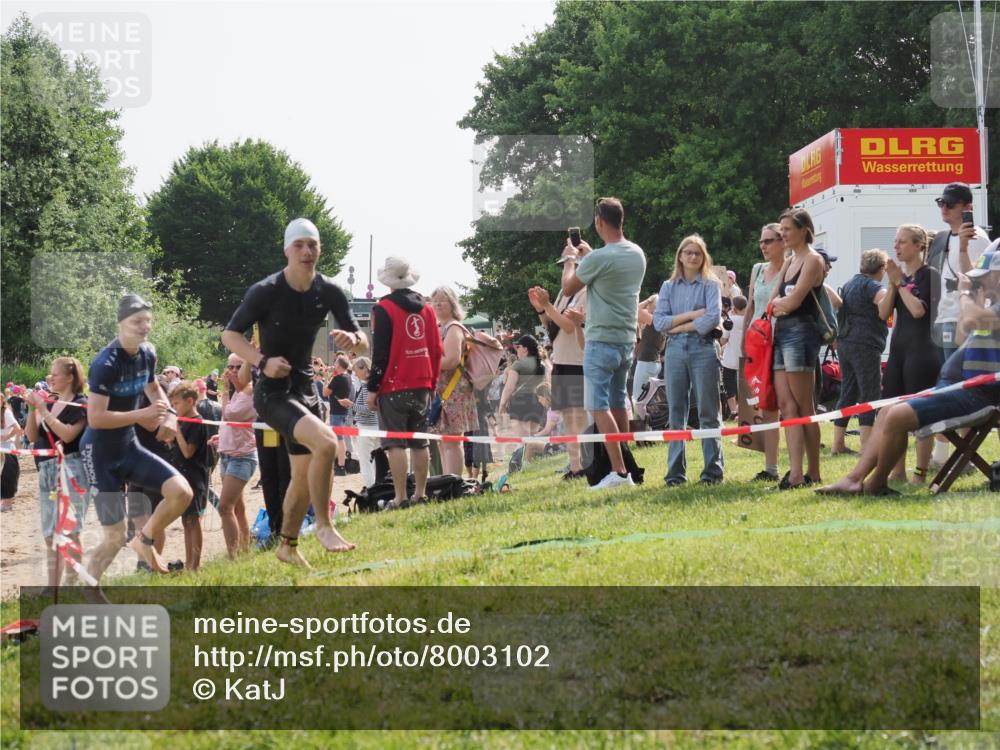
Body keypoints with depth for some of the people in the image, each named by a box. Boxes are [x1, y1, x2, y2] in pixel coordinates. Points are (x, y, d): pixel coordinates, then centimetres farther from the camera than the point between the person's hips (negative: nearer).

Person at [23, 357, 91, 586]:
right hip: (46, 471, 8)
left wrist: (43, 410, -16)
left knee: (69, 531, -11)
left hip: (70, 470, -8)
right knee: (50, 535, 10)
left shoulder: (80, 404, -6)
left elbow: (67, 434, -19)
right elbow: (32, 436, 10)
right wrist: (32, 409, -3)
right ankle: (52, 589, 15)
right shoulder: (49, 402, 15)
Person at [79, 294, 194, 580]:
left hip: (128, 447, 7)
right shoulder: (106, 363, -24)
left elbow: (153, 388, 22)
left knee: (182, 492, -11)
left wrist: (169, 413, 3)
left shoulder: (147, 353, 1)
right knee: (116, 537, -6)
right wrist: (142, 415, -25)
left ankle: (145, 540, 14)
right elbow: (95, 418, -27)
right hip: (100, 453, -7)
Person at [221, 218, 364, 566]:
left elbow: (361, 338, 4)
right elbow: (230, 335, -9)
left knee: (305, 475, 14)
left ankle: (288, 546, 33)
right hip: (273, 391, -7)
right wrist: (263, 362, -26)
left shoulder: (329, 292, -1)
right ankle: (324, 526, -15)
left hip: (304, 389, 7)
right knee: (326, 442, -28)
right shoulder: (265, 292, -16)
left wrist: (353, 339, -22)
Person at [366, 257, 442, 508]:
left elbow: (380, 352, -10)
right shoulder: (426, 309, 10)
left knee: (394, 443, -5)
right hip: (422, 387, 6)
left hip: (393, 387, -6)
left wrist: (372, 388, -6)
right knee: (419, 442, 11)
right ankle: (420, 494, 14)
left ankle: (400, 497, -10)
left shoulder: (384, 309, -8)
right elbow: (437, 350, 11)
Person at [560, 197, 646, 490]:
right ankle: (621, 464, 20)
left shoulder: (597, 259, -18)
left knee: (599, 406, -6)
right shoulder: (638, 254, 6)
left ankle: (618, 471, -14)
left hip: (602, 341, -8)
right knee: (618, 403, 16)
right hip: (627, 339, 8)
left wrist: (570, 259, 14)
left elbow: (568, 288, -3)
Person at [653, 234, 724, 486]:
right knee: (676, 413, 3)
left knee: (708, 412, -2)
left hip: (704, 349, -3)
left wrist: (679, 326, -6)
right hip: (675, 350, 3)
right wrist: (690, 315, -8)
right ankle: (676, 471, 5)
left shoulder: (711, 285, 6)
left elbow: (713, 318, -9)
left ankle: (713, 470, 0)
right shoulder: (669, 287, 14)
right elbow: (659, 321, 2)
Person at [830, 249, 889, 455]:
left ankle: (837, 444, 12)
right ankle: (866, 445, -12)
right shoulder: (871, 286, -11)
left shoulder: (851, 283, 18)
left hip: (845, 343, 9)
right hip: (865, 345, -9)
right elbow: (884, 300, -31)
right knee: (869, 395, -7)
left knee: (847, 395, 12)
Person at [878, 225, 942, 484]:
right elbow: (883, 313, 7)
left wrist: (900, 282, -8)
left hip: (921, 351, -8)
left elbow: (918, 310, -17)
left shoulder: (928, 274, -5)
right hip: (897, 350, 8)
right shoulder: (900, 275, 15)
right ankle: (898, 472, 11)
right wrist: (892, 284, -3)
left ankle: (921, 473, -5)